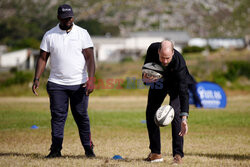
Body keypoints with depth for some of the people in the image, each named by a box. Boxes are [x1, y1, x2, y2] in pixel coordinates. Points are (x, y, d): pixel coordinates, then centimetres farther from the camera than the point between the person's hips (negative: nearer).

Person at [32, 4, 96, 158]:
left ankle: (88, 148, 8)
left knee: (82, 116, 1)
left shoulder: (82, 33, 2)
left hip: (79, 84, -1)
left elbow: (89, 58, -3)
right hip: (56, 84, 1)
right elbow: (43, 58, 8)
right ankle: (56, 150, -2)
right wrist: (37, 79, -4)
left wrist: (91, 79, -16)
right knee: (57, 116, -3)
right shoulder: (49, 35, 6)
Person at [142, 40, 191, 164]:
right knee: (150, 113, -1)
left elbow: (183, 92, -43)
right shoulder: (152, 49, -30)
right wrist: (145, 78, -32)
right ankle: (155, 153, 8)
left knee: (175, 113, -22)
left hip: (176, 83, -4)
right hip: (158, 80, 4)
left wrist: (184, 118, -50)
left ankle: (178, 154, -17)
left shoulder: (179, 62, -41)